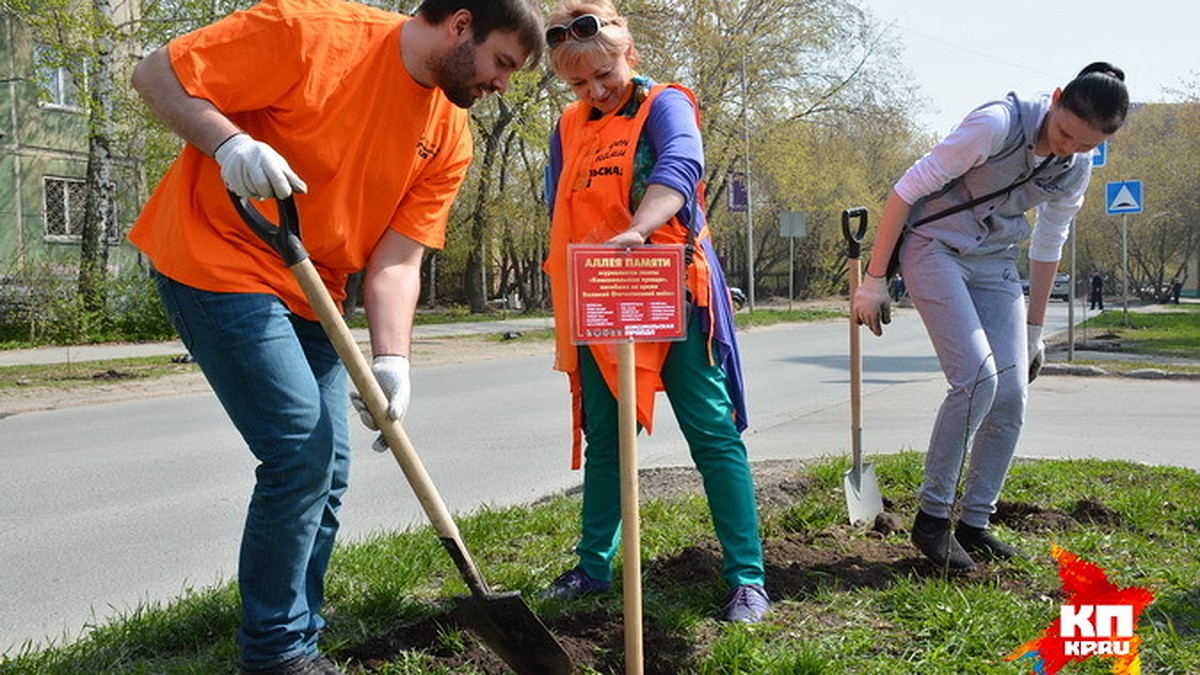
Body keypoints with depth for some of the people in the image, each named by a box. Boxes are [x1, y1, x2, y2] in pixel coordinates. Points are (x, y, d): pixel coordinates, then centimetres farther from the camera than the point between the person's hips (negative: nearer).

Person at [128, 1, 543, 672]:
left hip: (310, 292, 8)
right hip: (217, 259, -7)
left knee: (327, 472, 7)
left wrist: (391, 360, -20)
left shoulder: (449, 138, 1)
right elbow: (157, 73, -13)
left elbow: (396, 260, -5)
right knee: (302, 451, -13)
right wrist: (229, 142, -30)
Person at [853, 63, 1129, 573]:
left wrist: (1034, 330, 16)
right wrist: (874, 281, -17)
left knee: (1012, 397, -3)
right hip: (934, 248, -6)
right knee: (977, 378, -21)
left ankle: (974, 523, 12)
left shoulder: (1076, 171, -1)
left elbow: (1047, 248, 13)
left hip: (995, 264, 7)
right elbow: (907, 190, -19)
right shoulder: (999, 124, -22)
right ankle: (932, 516, -6)